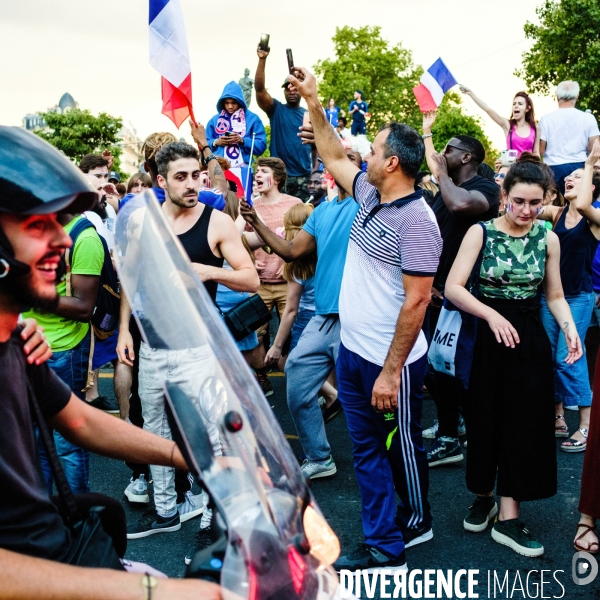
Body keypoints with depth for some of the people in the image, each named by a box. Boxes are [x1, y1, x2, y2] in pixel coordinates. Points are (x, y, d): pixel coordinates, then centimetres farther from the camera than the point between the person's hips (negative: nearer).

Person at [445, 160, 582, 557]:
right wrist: (491, 314, -30)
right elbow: (453, 288, -16)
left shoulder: (548, 239, 2)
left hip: (530, 339, 2)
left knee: (526, 424, 2)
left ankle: (508, 516, 12)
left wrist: (570, 329, -8)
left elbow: (555, 296, 10)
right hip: (487, 337, -2)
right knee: (485, 420, 8)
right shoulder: (481, 232, -7)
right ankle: (483, 496, 32)